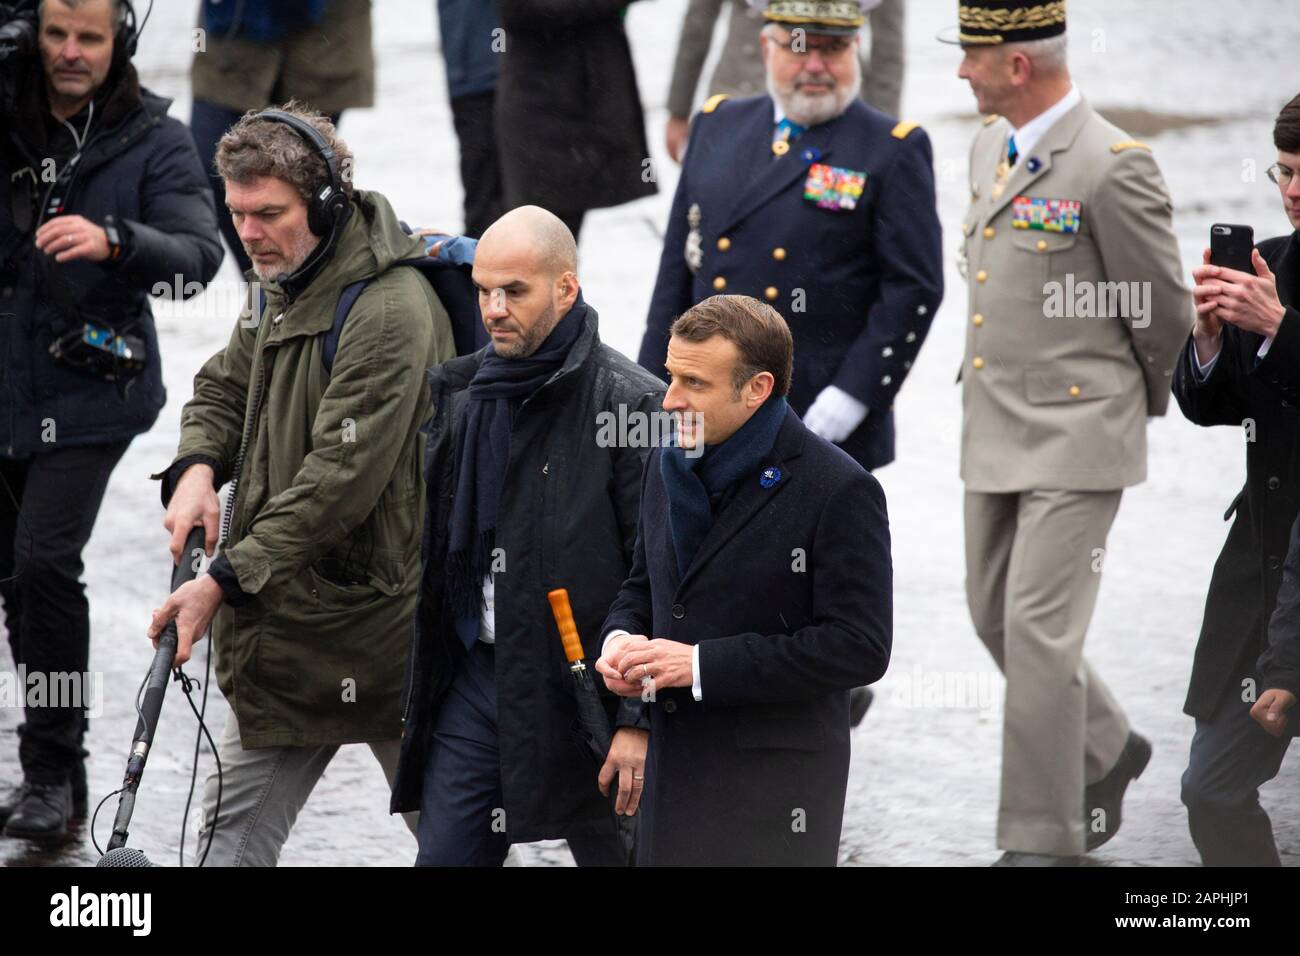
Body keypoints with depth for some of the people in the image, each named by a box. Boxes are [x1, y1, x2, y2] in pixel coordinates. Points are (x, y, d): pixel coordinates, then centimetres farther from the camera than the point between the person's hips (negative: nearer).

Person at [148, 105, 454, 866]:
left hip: (375, 621, -9)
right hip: (283, 623, 9)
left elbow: (342, 479, -25)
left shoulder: (392, 311, -22)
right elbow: (225, 388, 22)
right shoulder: (282, 284, 9)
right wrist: (197, 469, -2)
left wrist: (226, 582, -24)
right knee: (234, 830, 7)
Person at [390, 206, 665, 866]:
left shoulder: (630, 404, -12)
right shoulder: (462, 395, 10)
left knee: (610, 853, 5)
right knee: (444, 855, 3)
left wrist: (639, 720, -18)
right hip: (477, 673, 6)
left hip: (580, 687, -6)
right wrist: (420, 697, 18)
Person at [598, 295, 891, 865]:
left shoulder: (838, 492, -13)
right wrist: (620, 640, -2)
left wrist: (703, 664, -20)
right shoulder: (669, 465, 10)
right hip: (673, 770, 7)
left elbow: (860, 647, -17)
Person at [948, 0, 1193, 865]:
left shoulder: (1113, 168, -18)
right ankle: (1105, 751, 36)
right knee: (995, 617, 15)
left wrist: (1144, 402, 7)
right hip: (994, 432, 8)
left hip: (1076, 440, -8)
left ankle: (1042, 838, 0)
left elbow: (1165, 310, -8)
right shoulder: (991, 147, 9)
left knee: (1039, 632, -9)